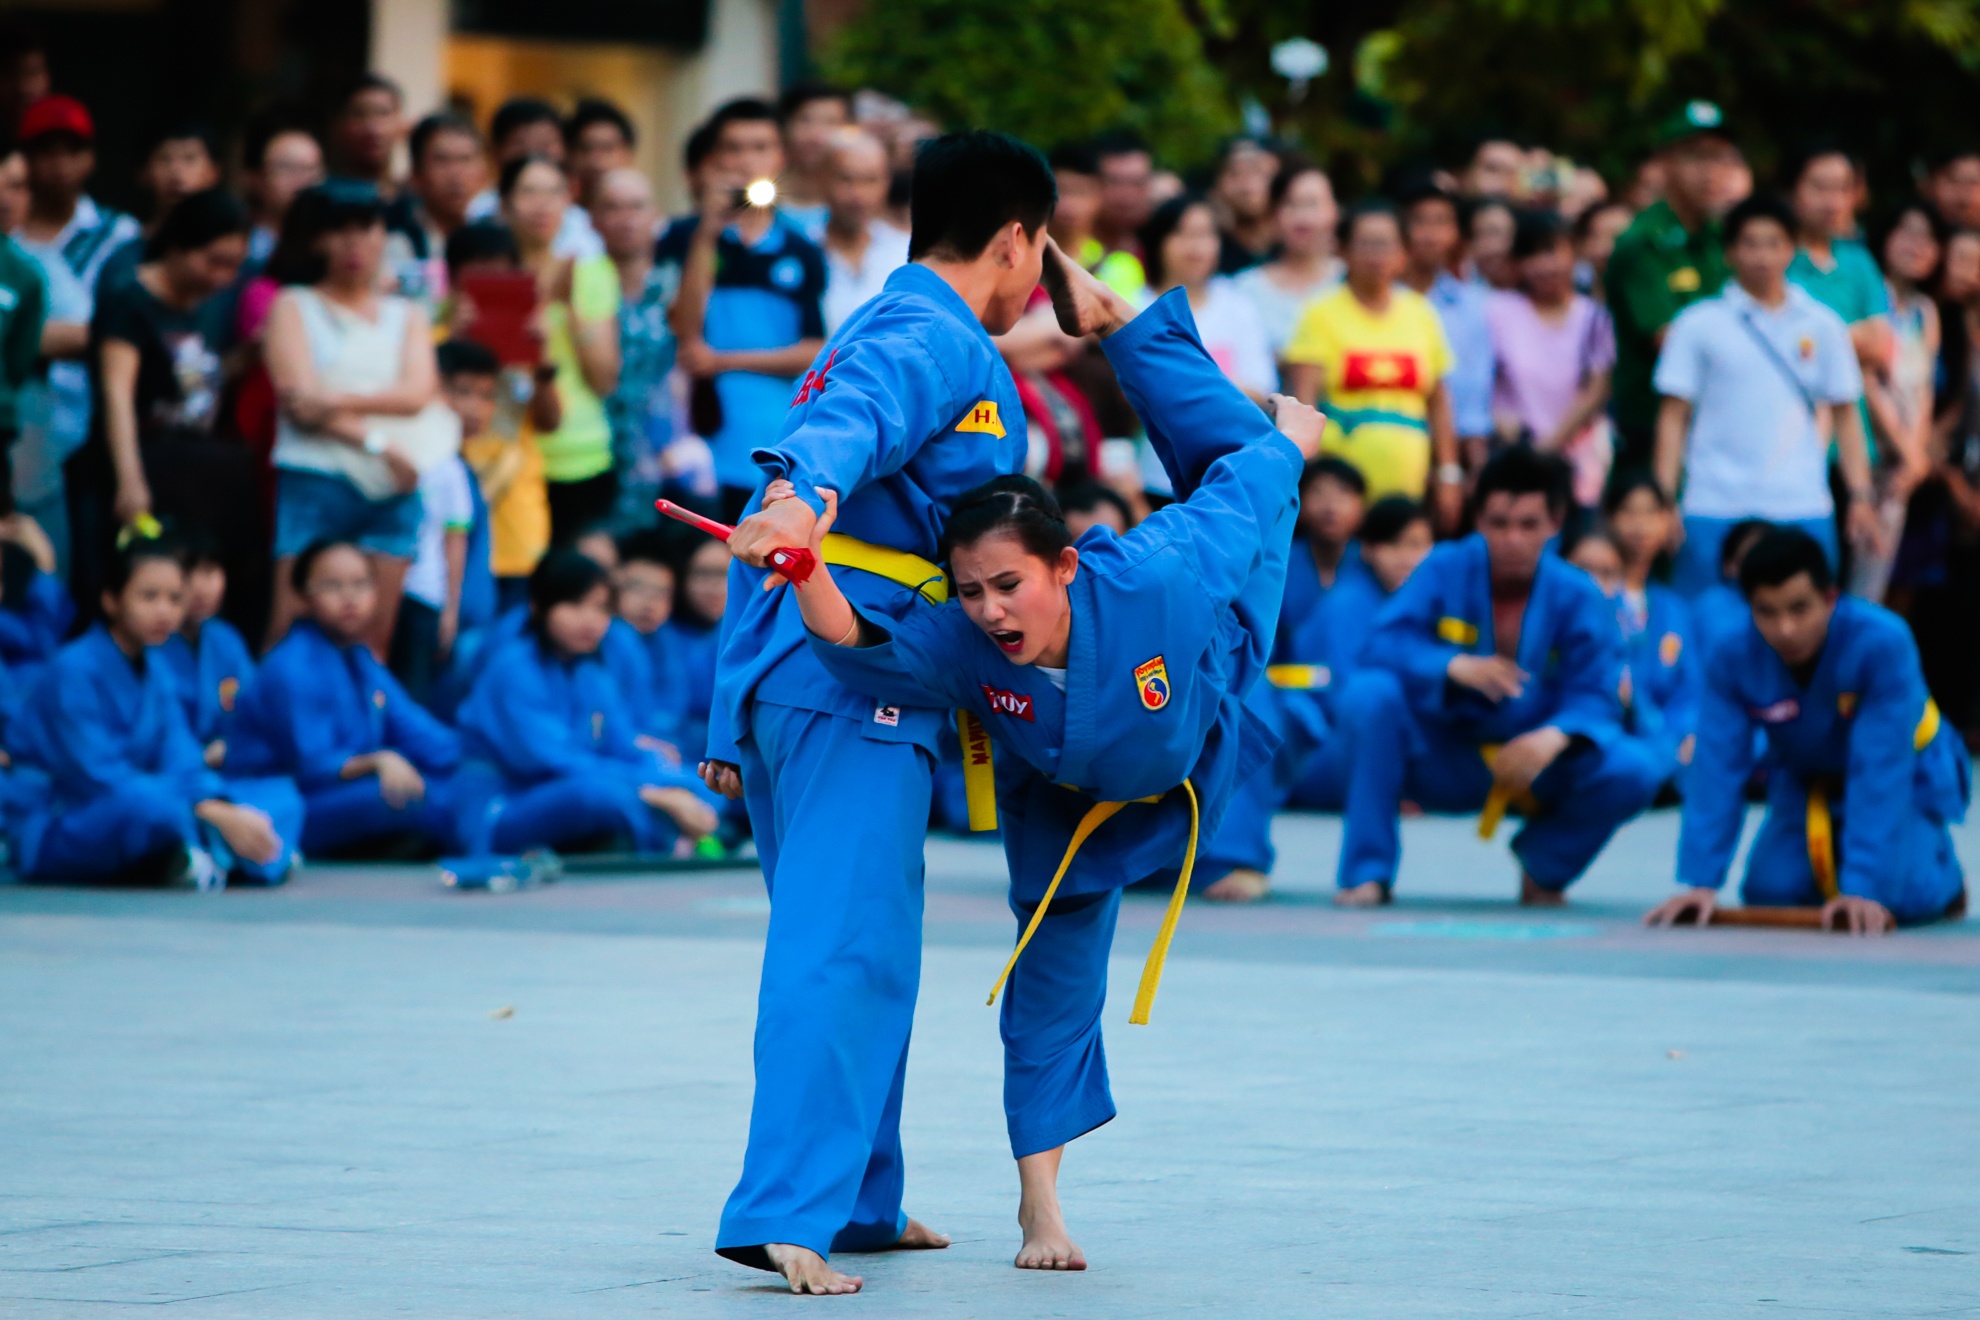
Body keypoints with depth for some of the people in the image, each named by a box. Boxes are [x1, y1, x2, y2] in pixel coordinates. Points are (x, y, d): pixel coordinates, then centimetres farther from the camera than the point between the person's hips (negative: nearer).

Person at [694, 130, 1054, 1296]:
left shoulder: (879, 329, 26)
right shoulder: (937, 341, -5)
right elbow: (852, 420, -25)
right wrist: (806, 497, -48)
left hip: (776, 676, 10)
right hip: (857, 676, -10)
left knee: (857, 946, 19)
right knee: (847, 948, -17)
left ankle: (858, 1201, 28)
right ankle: (787, 1212, -26)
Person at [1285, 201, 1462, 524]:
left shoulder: (1421, 315, 13)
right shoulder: (1323, 315, 2)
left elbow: (1438, 401, 18)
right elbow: (1303, 398, -5)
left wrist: (1449, 475, 12)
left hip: (1406, 489, 3)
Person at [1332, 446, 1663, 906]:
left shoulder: (1577, 597, -8)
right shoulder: (1446, 570, -9)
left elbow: (1594, 695, -14)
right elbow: (1384, 644, -19)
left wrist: (1554, 738, -36)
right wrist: (1455, 666, -38)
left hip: (1532, 760, 1)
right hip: (1441, 761, -1)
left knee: (1633, 772, -26)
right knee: (1370, 694, -30)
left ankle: (1545, 865, 7)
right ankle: (1367, 873, -18)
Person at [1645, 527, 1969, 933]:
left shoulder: (1883, 644, -37)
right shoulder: (1733, 661, -26)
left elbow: (1880, 775, -38)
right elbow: (1717, 771, -27)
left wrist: (1862, 887, -43)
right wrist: (1701, 882, -36)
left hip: (1910, 778, -3)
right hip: (1806, 784, 3)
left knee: (1900, 896, -23)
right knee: (1770, 891, -14)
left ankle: (1942, 873, 13)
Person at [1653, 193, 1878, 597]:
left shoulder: (1823, 326, 9)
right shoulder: (1698, 325, 3)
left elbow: (1845, 414, 13)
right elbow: (1674, 416, 3)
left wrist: (1860, 497, 6)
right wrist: (1663, 500, -5)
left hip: (1803, 508, 2)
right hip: (1714, 512, -2)